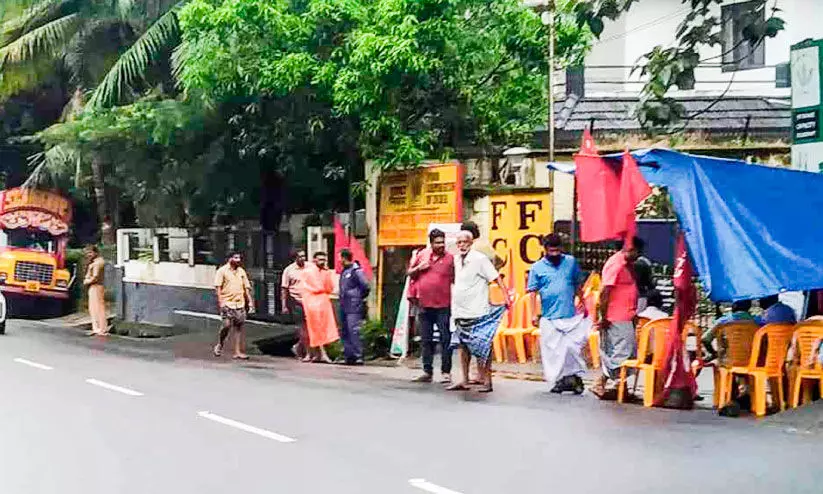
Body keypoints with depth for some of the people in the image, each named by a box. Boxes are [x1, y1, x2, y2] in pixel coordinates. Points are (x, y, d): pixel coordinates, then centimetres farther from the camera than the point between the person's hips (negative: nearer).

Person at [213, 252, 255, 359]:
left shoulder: (241, 271, 16)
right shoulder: (222, 271, 0)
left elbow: (246, 288, 18)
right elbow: (218, 287, -4)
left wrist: (250, 301, 10)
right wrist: (220, 302, -13)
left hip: (240, 304, 5)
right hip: (227, 303, -5)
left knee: (240, 327, -1)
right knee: (227, 325, -12)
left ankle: (238, 352, 1)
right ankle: (219, 345, 13)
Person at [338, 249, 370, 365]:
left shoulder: (356, 271, -10)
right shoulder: (344, 272, 17)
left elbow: (365, 287, -13)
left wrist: (360, 298, -4)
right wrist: (342, 300, 15)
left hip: (354, 308, -9)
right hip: (344, 307, 9)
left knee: (354, 331, -13)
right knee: (344, 332, 10)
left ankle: (358, 356, -11)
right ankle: (348, 356, 15)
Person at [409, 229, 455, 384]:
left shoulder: (450, 258, -2)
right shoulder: (422, 255, 8)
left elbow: (456, 280, -1)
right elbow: (410, 274, 18)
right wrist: (418, 268, -2)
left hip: (443, 306, -4)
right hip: (424, 305, 4)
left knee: (445, 339, -3)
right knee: (426, 340, 11)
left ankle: (446, 372, 3)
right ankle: (427, 372, 19)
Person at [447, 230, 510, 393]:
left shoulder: (479, 259, -9)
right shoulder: (456, 260, 12)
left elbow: (495, 277, -12)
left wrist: (506, 294, -23)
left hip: (477, 312, -8)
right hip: (460, 312, 8)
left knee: (481, 347, -5)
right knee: (462, 345, 11)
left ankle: (487, 381, 1)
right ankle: (464, 381, 19)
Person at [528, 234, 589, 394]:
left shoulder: (571, 262, 6)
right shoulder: (537, 268, 1)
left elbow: (578, 285, 14)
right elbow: (533, 292, 0)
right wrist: (535, 314, -6)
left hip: (571, 315, 1)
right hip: (549, 318, -1)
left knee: (572, 346, 0)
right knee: (552, 350, 3)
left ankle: (574, 376, 16)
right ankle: (557, 380, 14)